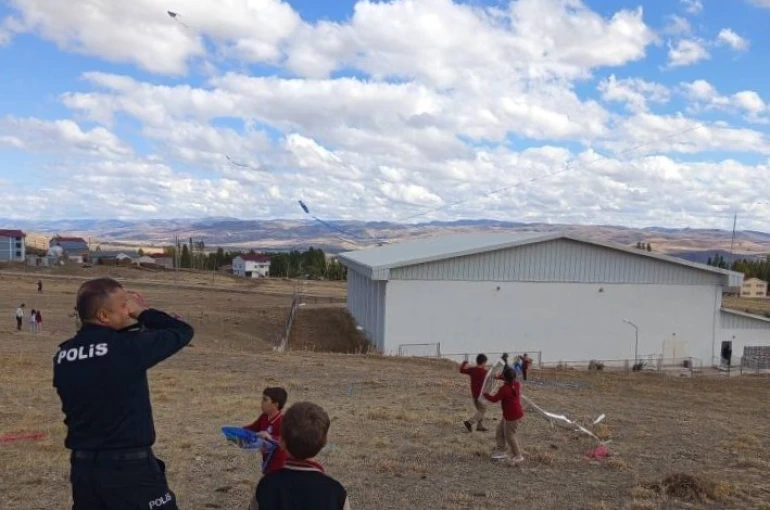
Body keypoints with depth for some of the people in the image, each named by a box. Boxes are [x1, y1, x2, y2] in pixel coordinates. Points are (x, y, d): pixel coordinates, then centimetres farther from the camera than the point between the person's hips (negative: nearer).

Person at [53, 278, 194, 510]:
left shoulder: (63, 355, 0)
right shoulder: (129, 346, -20)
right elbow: (183, 331, -9)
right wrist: (142, 312, 1)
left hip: (82, 465, 7)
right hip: (129, 466, -7)